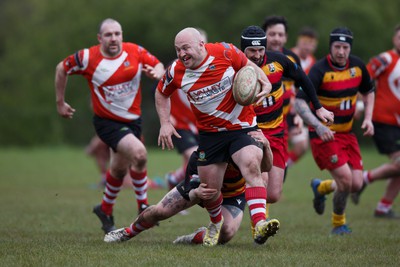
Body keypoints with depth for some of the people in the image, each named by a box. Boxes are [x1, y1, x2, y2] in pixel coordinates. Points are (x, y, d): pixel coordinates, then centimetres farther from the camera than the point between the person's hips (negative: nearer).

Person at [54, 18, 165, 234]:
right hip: (107, 122, -5)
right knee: (139, 153, -25)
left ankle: (105, 210, 43)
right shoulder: (87, 58, -13)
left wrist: (156, 72, -21)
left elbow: (159, 66, 4)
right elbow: (62, 68, 3)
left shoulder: (135, 52, -7)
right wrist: (60, 102, 6)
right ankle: (143, 206, -7)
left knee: (119, 169, 18)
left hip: (133, 120, 5)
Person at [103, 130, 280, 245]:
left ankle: (195, 238, 5)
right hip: (201, 186, 0)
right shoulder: (199, 157, -37)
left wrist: (265, 146, -67)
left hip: (233, 194, 0)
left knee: (226, 233, -28)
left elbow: (266, 168, -46)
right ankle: (127, 233, 27)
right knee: (159, 211, -5)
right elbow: (189, 194, -32)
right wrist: (196, 194, -57)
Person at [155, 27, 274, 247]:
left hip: (242, 127, -2)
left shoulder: (225, 52, -15)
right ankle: (216, 224, 41)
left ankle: (260, 224, -38)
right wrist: (165, 123, 0)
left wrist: (265, 82, -12)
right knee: (210, 188, 6)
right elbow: (161, 93, 11)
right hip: (209, 133, 2)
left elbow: (248, 66, 5)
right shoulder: (176, 72, -9)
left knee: (251, 165, -28)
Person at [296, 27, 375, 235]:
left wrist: (368, 118, 4)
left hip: (347, 132, 6)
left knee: (356, 184, 0)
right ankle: (339, 223, 9)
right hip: (324, 134, -6)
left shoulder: (357, 66, 0)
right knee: (345, 178, -17)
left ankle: (320, 187, 32)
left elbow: (368, 91, 19)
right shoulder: (320, 70, -19)